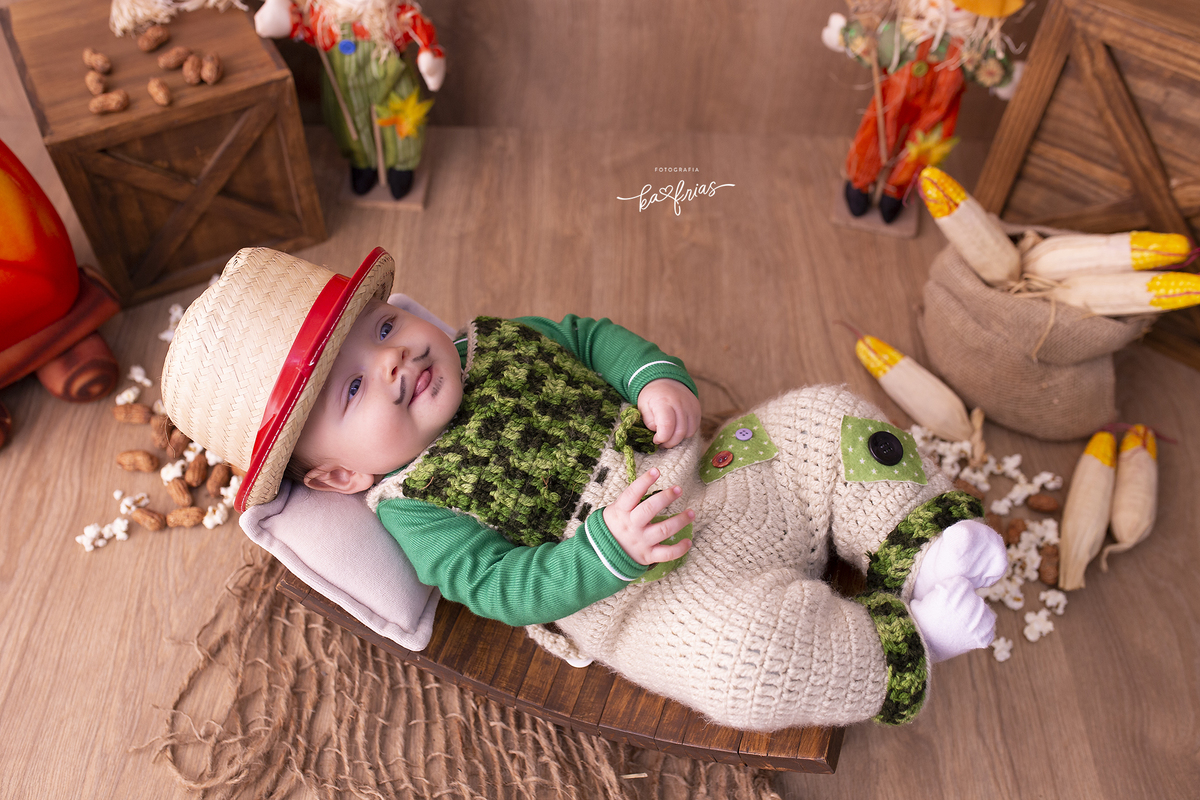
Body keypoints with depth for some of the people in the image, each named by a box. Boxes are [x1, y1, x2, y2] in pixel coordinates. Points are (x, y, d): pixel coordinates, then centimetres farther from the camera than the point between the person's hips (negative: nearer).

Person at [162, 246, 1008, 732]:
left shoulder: (491, 342, 9)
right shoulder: (416, 511, -9)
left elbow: (590, 335, 16)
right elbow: (505, 588, -16)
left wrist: (656, 376, -5)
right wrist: (612, 550, -30)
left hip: (717, 475, 7)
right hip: (649, 594, -6)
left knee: (829, 419, -2)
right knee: (749, 654, -34)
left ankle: (920, 549, 2)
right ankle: (901, 640, -10)